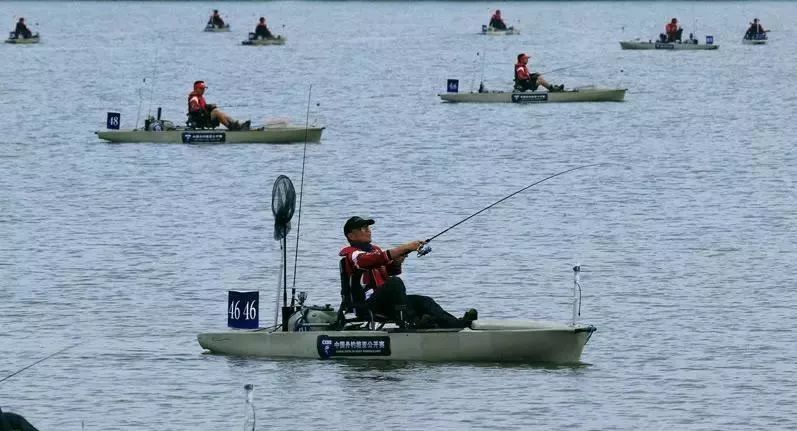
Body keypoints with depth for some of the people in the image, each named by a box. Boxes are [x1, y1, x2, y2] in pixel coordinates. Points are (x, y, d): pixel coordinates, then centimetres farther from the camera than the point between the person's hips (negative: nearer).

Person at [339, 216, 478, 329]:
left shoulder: (374, 248, 27)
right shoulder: (350, 254, -3)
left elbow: (391, 270, 17)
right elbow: (376, 259, -22)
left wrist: (397, 261, -7)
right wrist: (405, 248, -24)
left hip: (387, 302, 8)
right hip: (367, 304, -8)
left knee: (423, 302, -9)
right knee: (395, 283, -33)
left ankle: (455, 324, -27)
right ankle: (410, 321, -43)